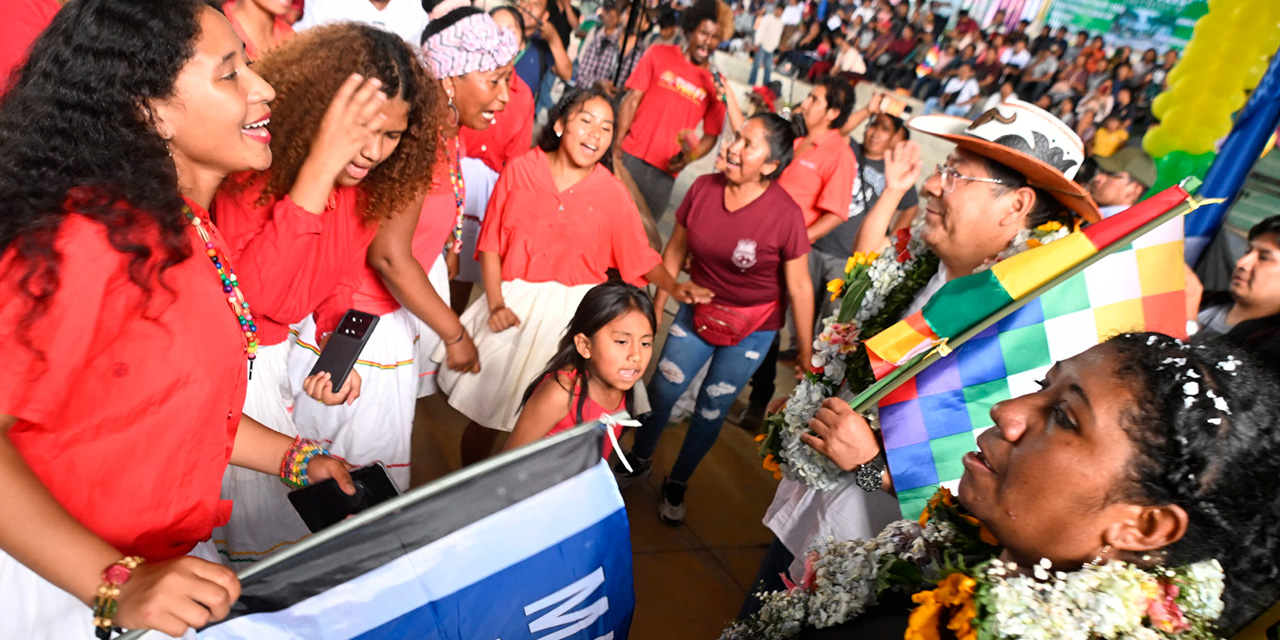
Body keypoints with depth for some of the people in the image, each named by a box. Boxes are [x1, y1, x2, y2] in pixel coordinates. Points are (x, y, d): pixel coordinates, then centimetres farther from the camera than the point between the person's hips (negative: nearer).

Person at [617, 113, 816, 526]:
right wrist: (657, 307, 7)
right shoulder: (703, 188, -12)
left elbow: (799, 287, -17)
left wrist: (806, 357, -11)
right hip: (699, 310, 3)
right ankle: (639, 462, 38)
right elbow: (676, 249, 1)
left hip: (752, 328, -3)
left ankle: (676, 485, 36)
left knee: (711, 410, 9)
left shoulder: (785, 214, -24)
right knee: (661, 391, 7)